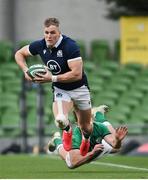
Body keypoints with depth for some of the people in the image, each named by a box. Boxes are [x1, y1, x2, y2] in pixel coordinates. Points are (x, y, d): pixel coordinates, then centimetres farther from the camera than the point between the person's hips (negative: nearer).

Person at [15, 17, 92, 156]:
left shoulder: (70, 46, -27)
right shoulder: (40, 45, -11)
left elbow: (77, 74, -32)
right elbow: (19, 54, 8)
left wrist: (52, 78, -32)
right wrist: (26, 71, -9)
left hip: (79, 88, -2)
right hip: (59, 89, 2)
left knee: (85, 127, 9)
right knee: (60, 120, -26)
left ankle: (86, 138, 49)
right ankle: (67, 130, 12)